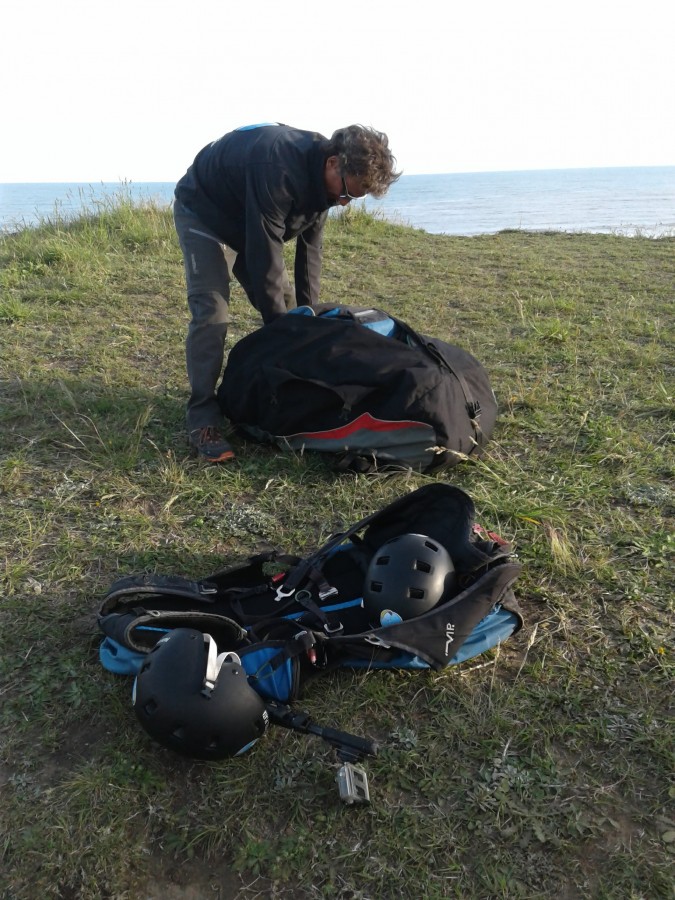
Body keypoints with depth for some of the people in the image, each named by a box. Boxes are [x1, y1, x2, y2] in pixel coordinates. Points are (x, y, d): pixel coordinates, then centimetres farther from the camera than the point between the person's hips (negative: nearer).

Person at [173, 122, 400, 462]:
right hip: (203, 213, -8)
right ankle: (202, 419, -16)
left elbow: (309, 246, -5)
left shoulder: (320, 176, -13)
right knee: (211, 311, -21)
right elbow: (265, 255, -36)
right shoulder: (278, 170, -39)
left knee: (285, 304, 3)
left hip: (250, 220, 8)